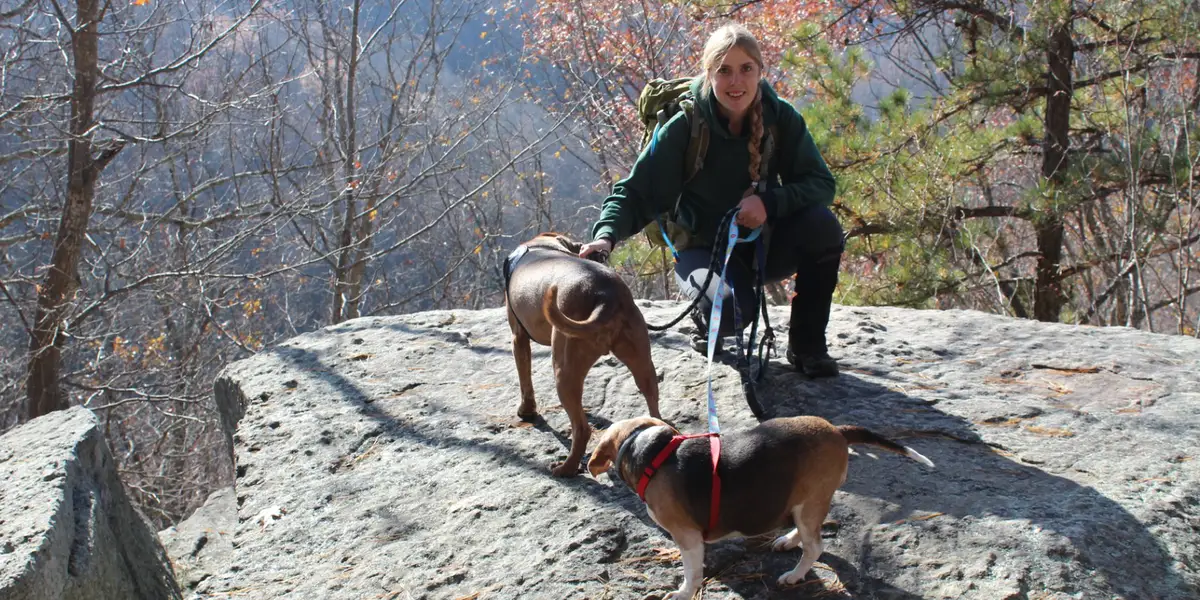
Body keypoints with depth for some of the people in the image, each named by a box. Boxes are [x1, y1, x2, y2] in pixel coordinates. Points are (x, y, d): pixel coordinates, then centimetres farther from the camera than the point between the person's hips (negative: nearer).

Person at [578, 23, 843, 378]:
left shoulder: (780, 118, -12)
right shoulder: (685, 126, -19)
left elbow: (820, 184, -12)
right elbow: (636, 191, -19)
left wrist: (769, 202, -30)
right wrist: (606, 236, -38)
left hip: (765, 243, 3)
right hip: (704, 248, -3)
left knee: (821, 225, -28)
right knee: (732, 308, -35)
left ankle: (806, 345, -10)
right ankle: (710, 321, 6)